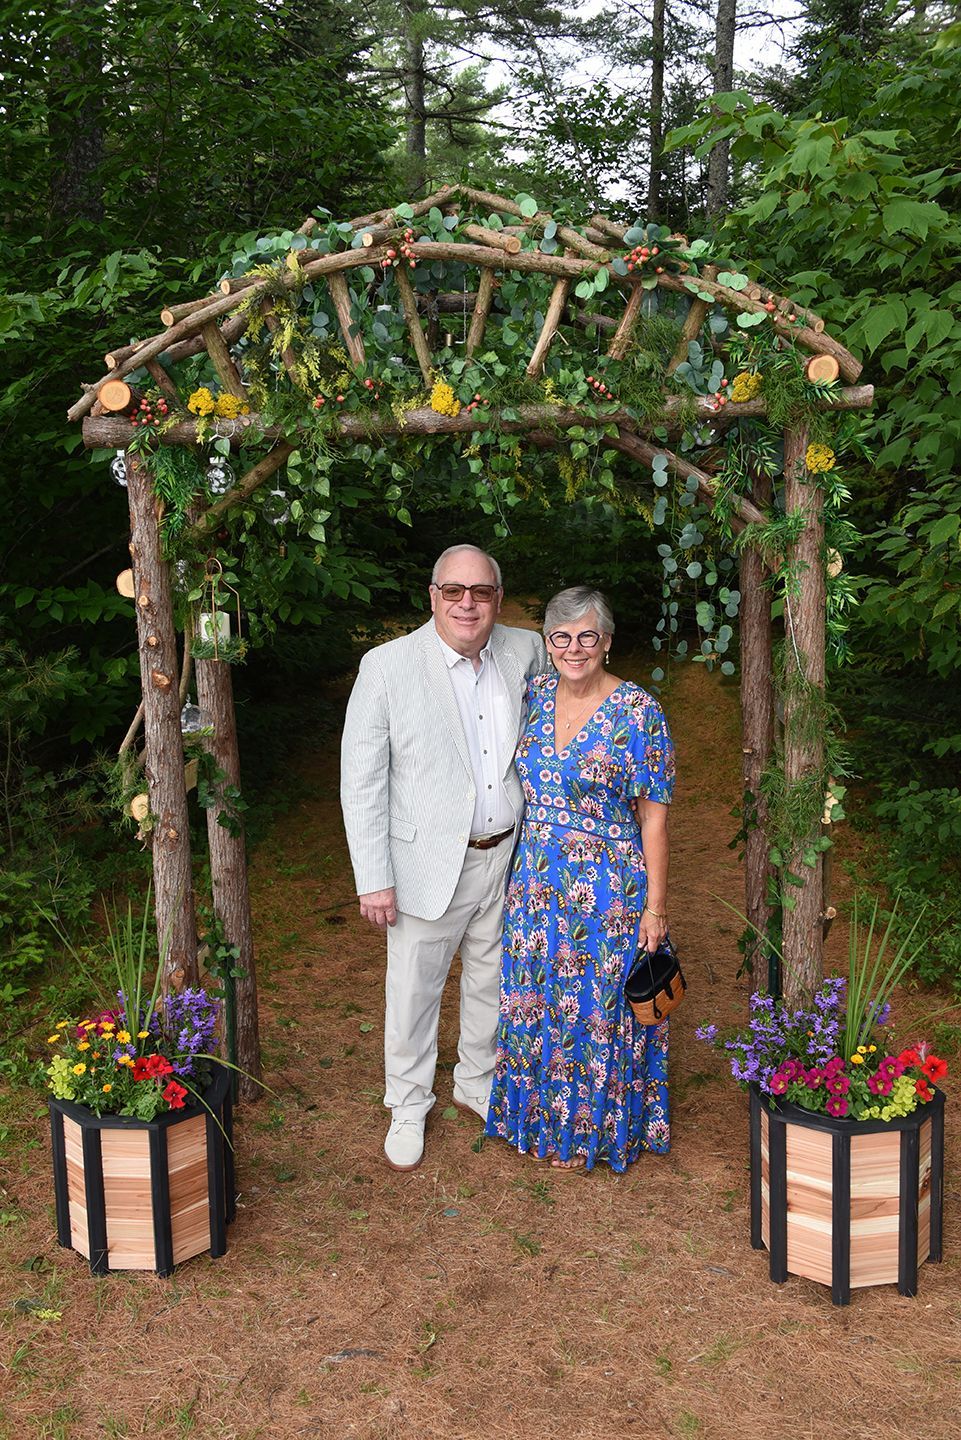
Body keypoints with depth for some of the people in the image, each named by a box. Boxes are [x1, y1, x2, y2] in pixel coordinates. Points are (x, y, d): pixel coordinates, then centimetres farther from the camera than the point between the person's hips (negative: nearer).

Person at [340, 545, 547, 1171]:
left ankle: (479, 1083, 45)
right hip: (429, 862, -4)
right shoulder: (388, 666, -13)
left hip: (507, 856, 4)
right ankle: (409, 1107, 34)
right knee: (414, 991, 11)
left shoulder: (527, 651, -2)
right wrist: (374, 879, -14)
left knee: (493, 981, 21)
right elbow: (361, 779, -11)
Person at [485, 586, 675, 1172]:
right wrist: (522, 873, 12)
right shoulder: (534, 695, 2)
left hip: (608, 892, -5)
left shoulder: (638, 711, -13)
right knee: (537, 1004, 16)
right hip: (536, 886, 5)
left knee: (599, 1008, 8)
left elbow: (654, 816, -11)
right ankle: (543, 1121, 38)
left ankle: (593, 1131, 30)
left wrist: (655, 906, -11)